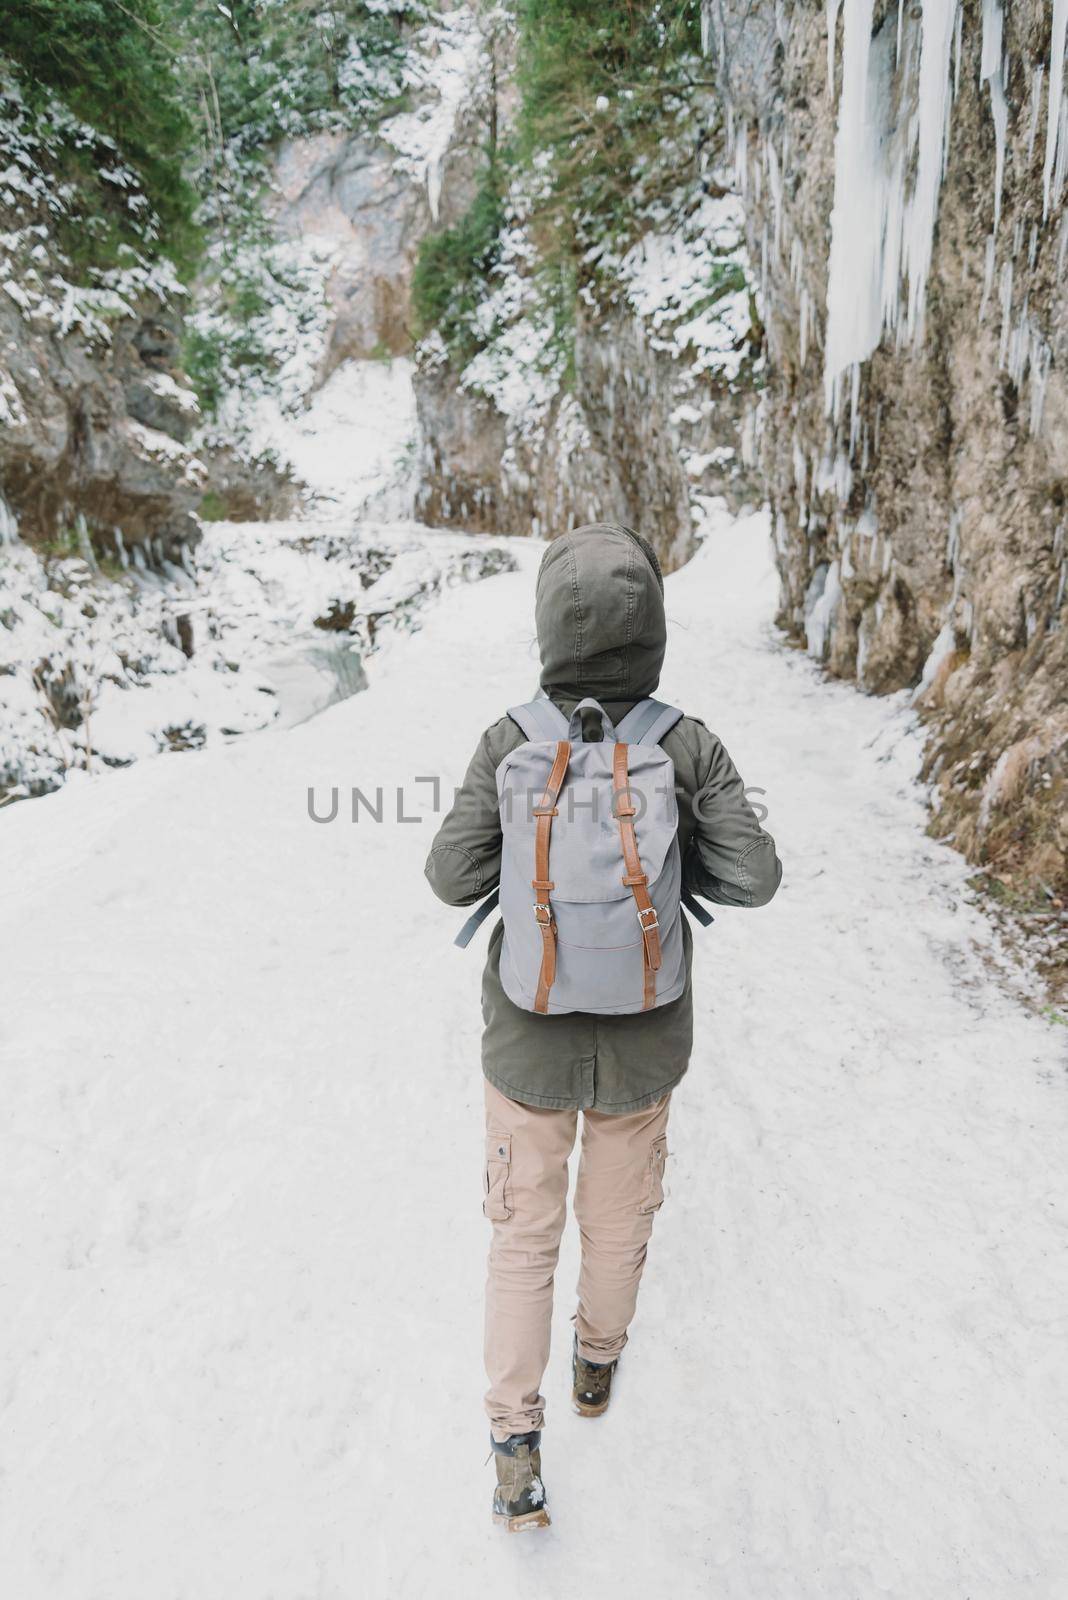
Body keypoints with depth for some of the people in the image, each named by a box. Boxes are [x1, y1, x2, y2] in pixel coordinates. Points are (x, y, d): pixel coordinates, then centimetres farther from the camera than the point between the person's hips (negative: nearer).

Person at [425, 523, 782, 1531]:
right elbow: (752, 877, -15)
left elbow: (455, 877, -13)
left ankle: (516, 1445, 23)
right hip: (643, 1041, 1)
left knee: (524, 1234, 19)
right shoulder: (689, 746, -17)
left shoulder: (511, 743, -18)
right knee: (619, 1222, 26)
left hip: (530, 1041, -1)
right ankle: (598, 1361, 50)